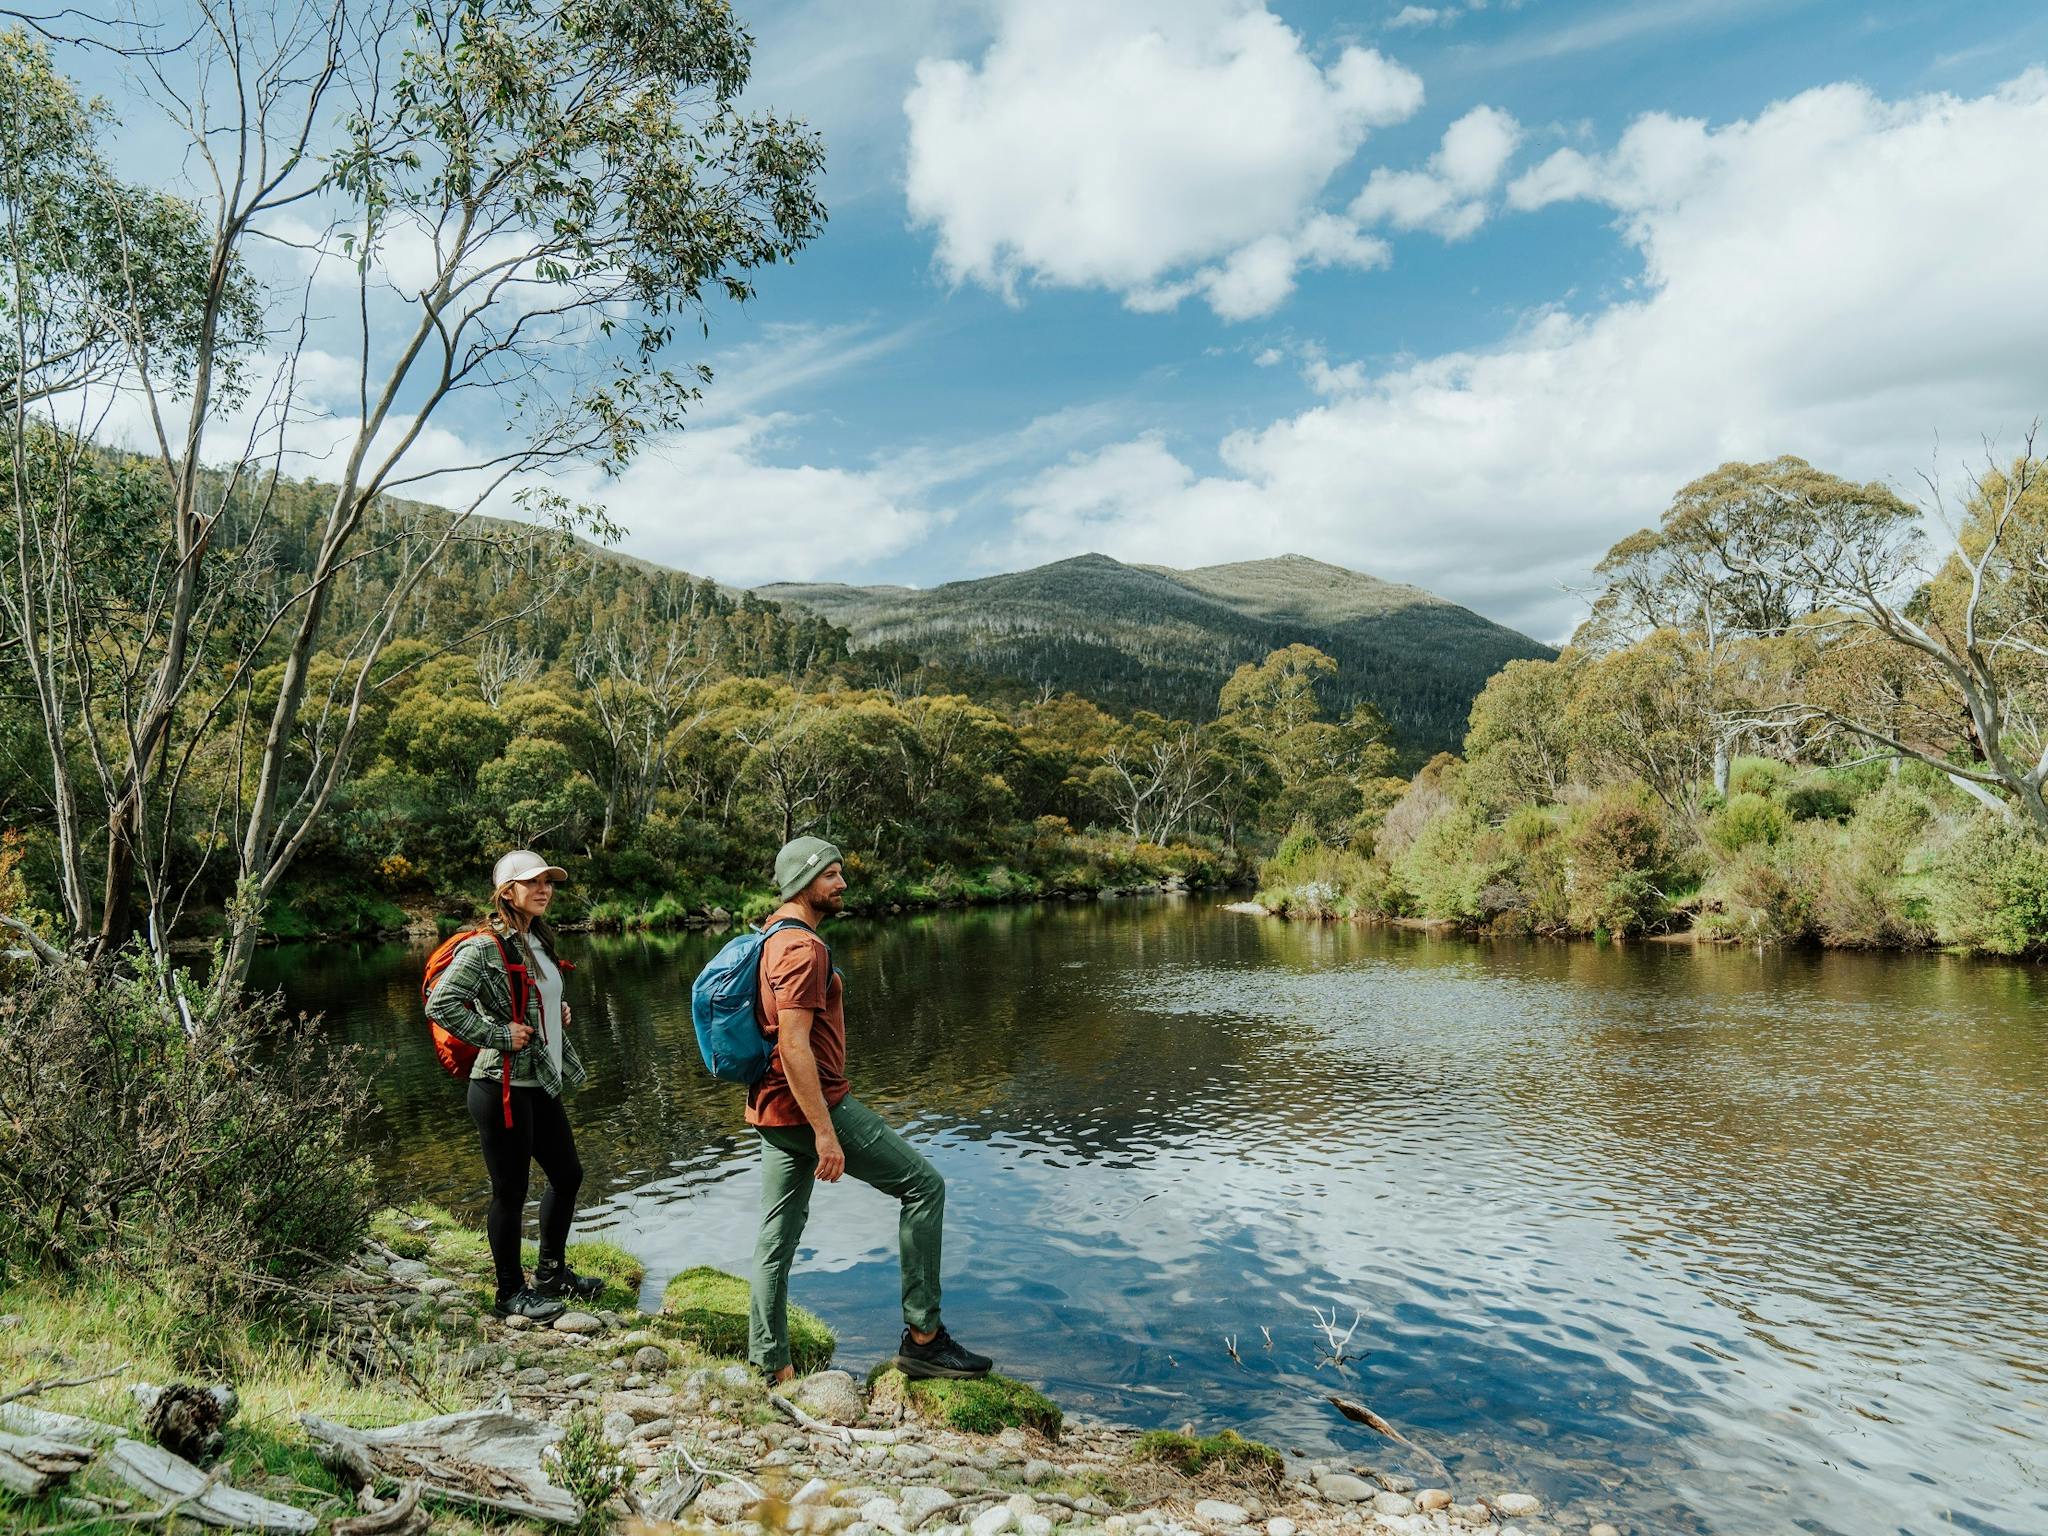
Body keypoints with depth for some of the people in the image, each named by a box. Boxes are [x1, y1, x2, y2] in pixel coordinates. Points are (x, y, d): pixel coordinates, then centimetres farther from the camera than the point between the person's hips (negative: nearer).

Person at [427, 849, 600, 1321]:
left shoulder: (538, 940, 11)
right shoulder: (486, 946, -16)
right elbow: (440, 1004, -24)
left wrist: (560, 1011, 10)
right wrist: (497, 1035, -20)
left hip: (541, 1084, 9)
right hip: (503, 1087, -9)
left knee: (567, 1175, 18)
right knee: (510, 1191, 4)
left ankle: (552, 1272, 35)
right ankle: (511, 1292, 21)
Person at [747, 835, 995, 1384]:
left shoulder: (773, 940, 15)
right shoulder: (802, 948, -17)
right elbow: (794, 1045, -25)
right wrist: (825, 1131, -25)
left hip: (775, 1111, 10)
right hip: (811, 1106, -10)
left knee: (777, 1239, 12)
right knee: (923, 1184, -1)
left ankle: (771, 1370, 19)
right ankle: (922, 1337, 3)